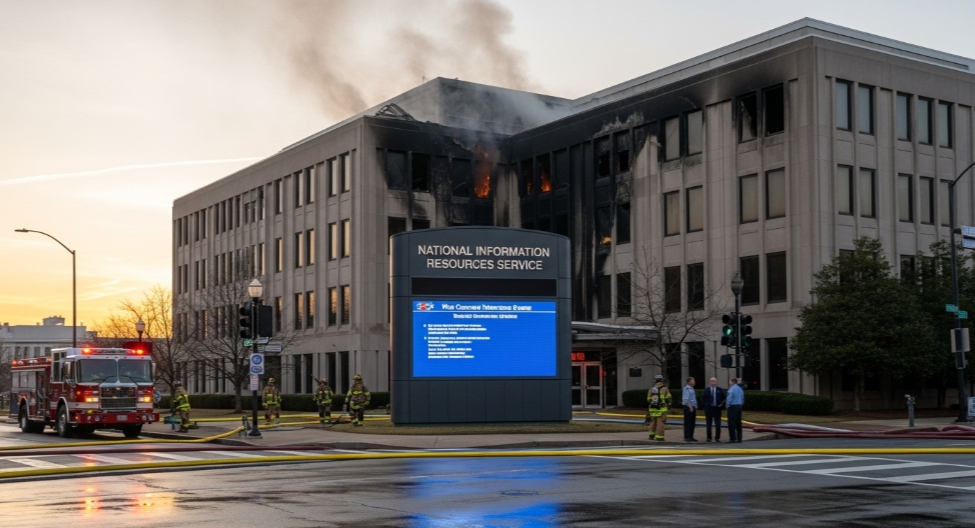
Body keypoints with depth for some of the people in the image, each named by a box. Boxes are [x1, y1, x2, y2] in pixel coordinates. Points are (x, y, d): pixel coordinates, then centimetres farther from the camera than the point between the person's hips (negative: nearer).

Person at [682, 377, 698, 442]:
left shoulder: (692, 388, 16)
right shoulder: (686, 389, -13)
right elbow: (685, 399, -19)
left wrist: (695, 406, 16)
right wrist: (690, 407, -22)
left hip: (693, 408, 9)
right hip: (688, 407, -9)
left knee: (692, 423, 10)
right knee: (688, 423, -6)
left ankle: (691, 437, 15)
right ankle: (686, 437, -4)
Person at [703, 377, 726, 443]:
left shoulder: (720, 390, 5)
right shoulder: (706, 390, 4)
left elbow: (723, 398, 12)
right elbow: (703, 397, 6)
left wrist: (721, 403, 0)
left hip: (717, 408, 0)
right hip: (709, 408, 0)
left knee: (718, 424, -3)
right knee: (708, 424, 6)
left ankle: (717, 438, 6)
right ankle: (709, 437, 16)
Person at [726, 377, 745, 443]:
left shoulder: (731, 389, -13)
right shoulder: (740, 389, 13)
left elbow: (729, 399, -17)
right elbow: (743, 399, 16)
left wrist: (727, 406, -6)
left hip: (732, 406, -8)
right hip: (739, 406, 8)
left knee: (731, 423, -4)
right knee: (738, 423, 9)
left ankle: (733, 439, -6)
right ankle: (739, 439, 9)